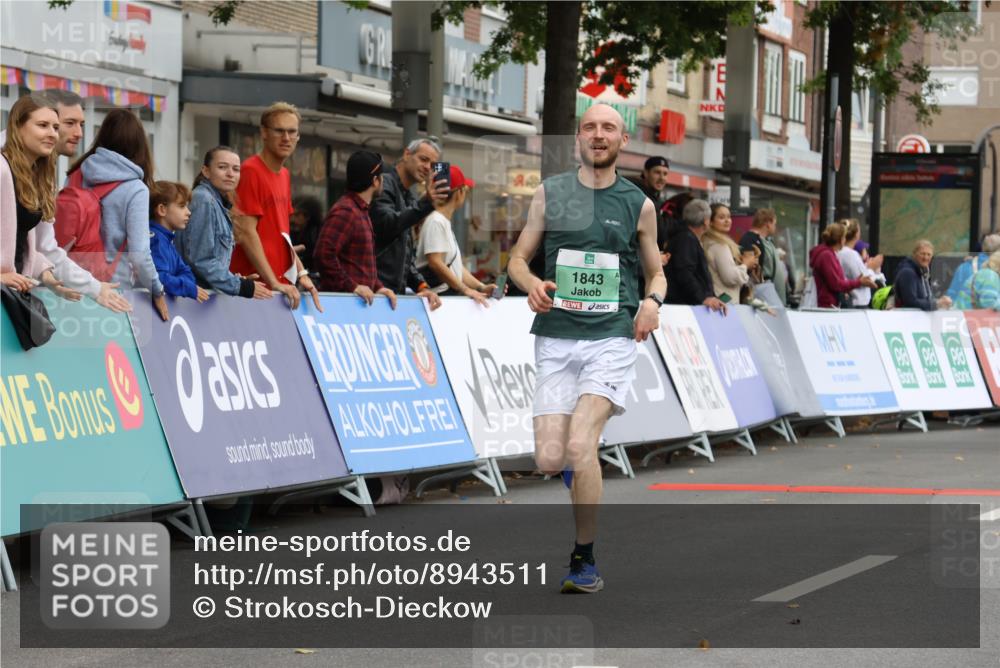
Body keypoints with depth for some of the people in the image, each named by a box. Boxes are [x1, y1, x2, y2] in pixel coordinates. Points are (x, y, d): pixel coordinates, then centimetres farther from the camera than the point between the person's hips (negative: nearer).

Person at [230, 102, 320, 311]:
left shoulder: (284, 175, 16)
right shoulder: (251, 171, -10)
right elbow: (245, 232, -15)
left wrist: (301, 273, 12)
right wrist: (274, 283, -18)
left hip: (282, 284, 8)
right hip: (257, 284, -8)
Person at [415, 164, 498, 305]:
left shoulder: (445, 223, 20)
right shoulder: (436, 222, -9)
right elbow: (435, 263, -18)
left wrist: (482, 287, 8)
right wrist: (465, 289, -19)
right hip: (438, 297, -9)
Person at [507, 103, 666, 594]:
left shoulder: (639, 204, 7)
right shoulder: (549, 194, 8)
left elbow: (655, 272, 17)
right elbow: (518, 258, 13)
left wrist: (652, 301, -5)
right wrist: (533, 285, -9)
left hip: (612, 337, -2)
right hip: (556, 337, 2)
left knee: (579, 446, -20)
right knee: (549, 460, -7)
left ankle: (585, 560, -6)